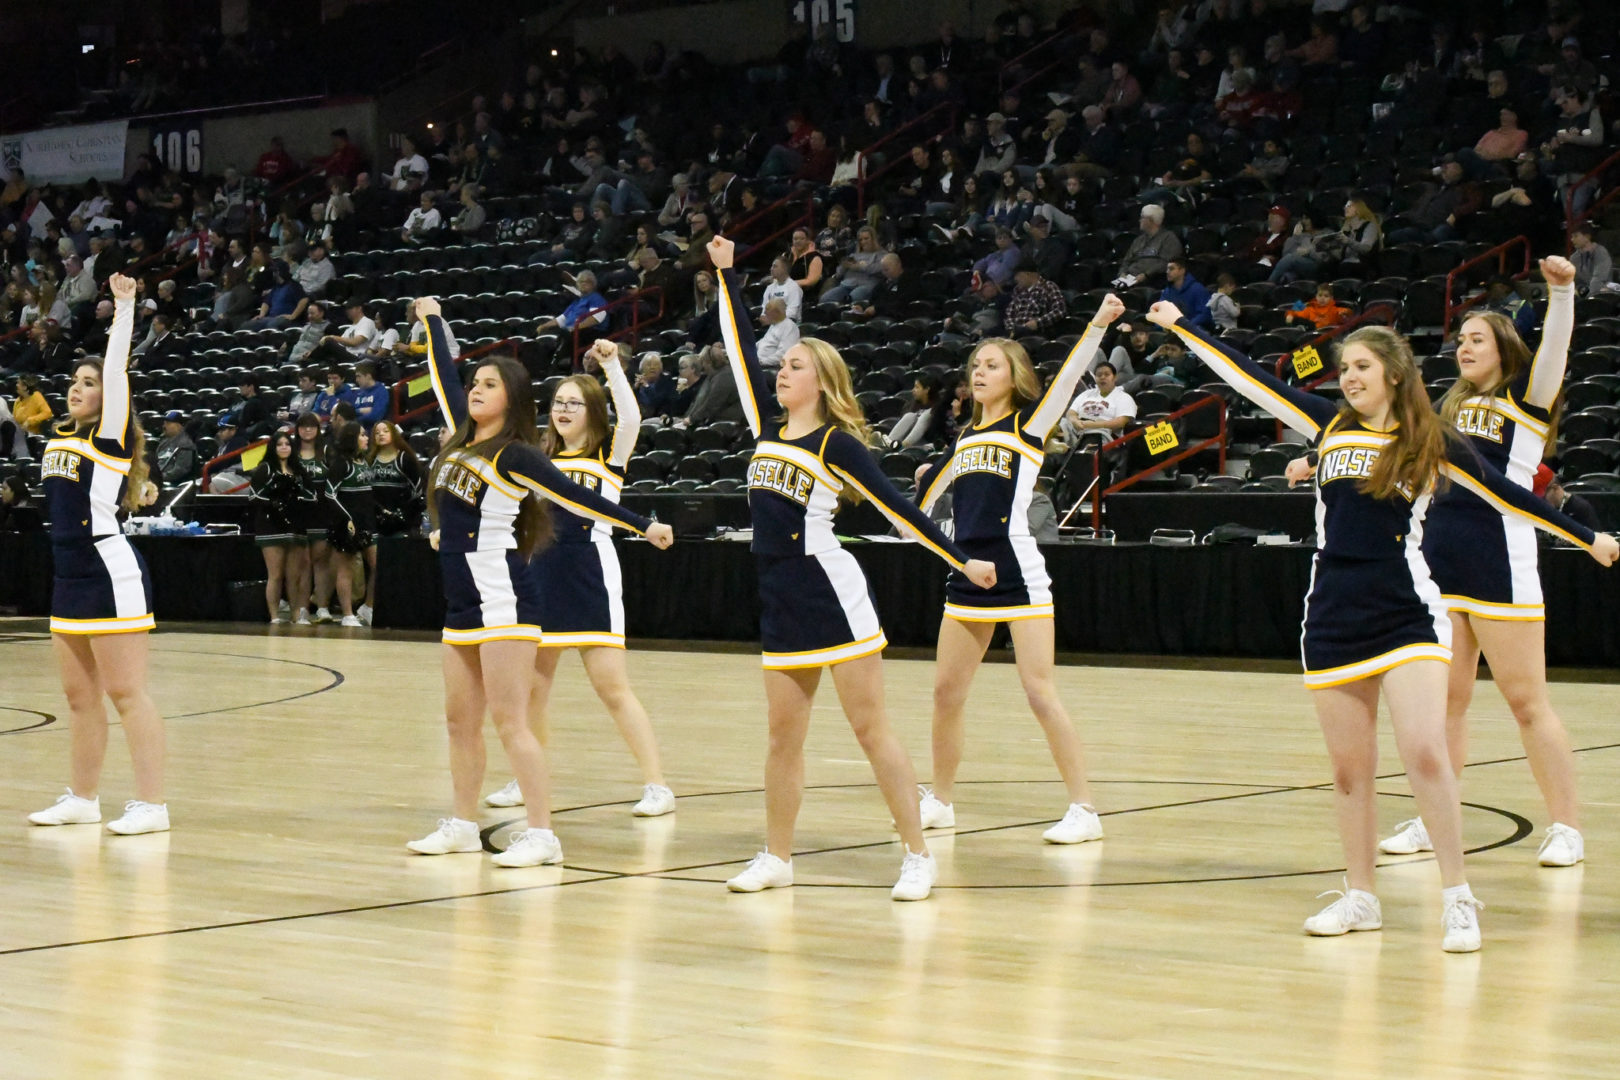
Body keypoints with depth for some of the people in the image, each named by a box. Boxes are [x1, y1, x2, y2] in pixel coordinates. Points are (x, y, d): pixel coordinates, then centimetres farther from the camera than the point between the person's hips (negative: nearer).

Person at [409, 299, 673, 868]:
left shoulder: (516, 456, -9)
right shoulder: (463, 438, 11)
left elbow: (578, 497, -9)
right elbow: (445, 378, 24)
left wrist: (643, 525, -12)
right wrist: (432, 320, 35)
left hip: (502, 599, -8)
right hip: (462, 603, 8)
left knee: (508, 720, -10)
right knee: (460, 719, 11)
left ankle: (542, 834, -9)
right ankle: (463, 825, 20)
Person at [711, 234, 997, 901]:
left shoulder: (838, 443, -5)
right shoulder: (767, 426, 11)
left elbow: (897, 507, -4)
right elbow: (741, 347, 14)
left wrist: (962, 560, -5)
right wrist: (727, 275, 14)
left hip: (830, 592, -6)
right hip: (779, 597, 6)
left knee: (870, 727, -6)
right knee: (784, 734, 9)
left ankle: (918, 857, -3)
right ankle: (777, 858, 16)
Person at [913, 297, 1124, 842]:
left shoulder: (1028, 424, -2)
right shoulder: (966, 438, 13)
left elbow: (1067, 378, -16)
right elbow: (937, 481, 28)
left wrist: (1098, 325, -28)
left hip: (1019, 576, -6)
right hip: (968, 576, 7)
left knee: (1040, 692, -11)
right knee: (946, 691, 10)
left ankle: (1084, 810, -6)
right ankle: (940, 801, 26)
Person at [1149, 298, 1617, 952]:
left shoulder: (1429, 444, 2)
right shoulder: (1329, 426, 10)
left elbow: (1507, 495, 10)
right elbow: (1249, 378, 13)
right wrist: (1180, 326, 16)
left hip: (1407, 618, -4)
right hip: (1333, 620, 4)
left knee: (1424, 754, -16)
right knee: (1349, 768, 7)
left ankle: (1458, 898, -9)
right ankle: (1360, 898, 19)